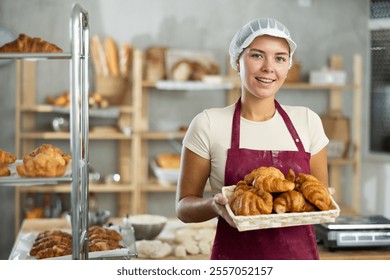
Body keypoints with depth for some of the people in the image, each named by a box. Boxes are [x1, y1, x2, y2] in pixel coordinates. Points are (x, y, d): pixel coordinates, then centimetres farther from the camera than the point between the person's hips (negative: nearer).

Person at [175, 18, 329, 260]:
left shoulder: (307, 121, 1)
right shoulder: (209, 124, -7)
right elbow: (184, 206, -2)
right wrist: (216, 206, -22)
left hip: (301, 256, 3)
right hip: (236, 257, -2)